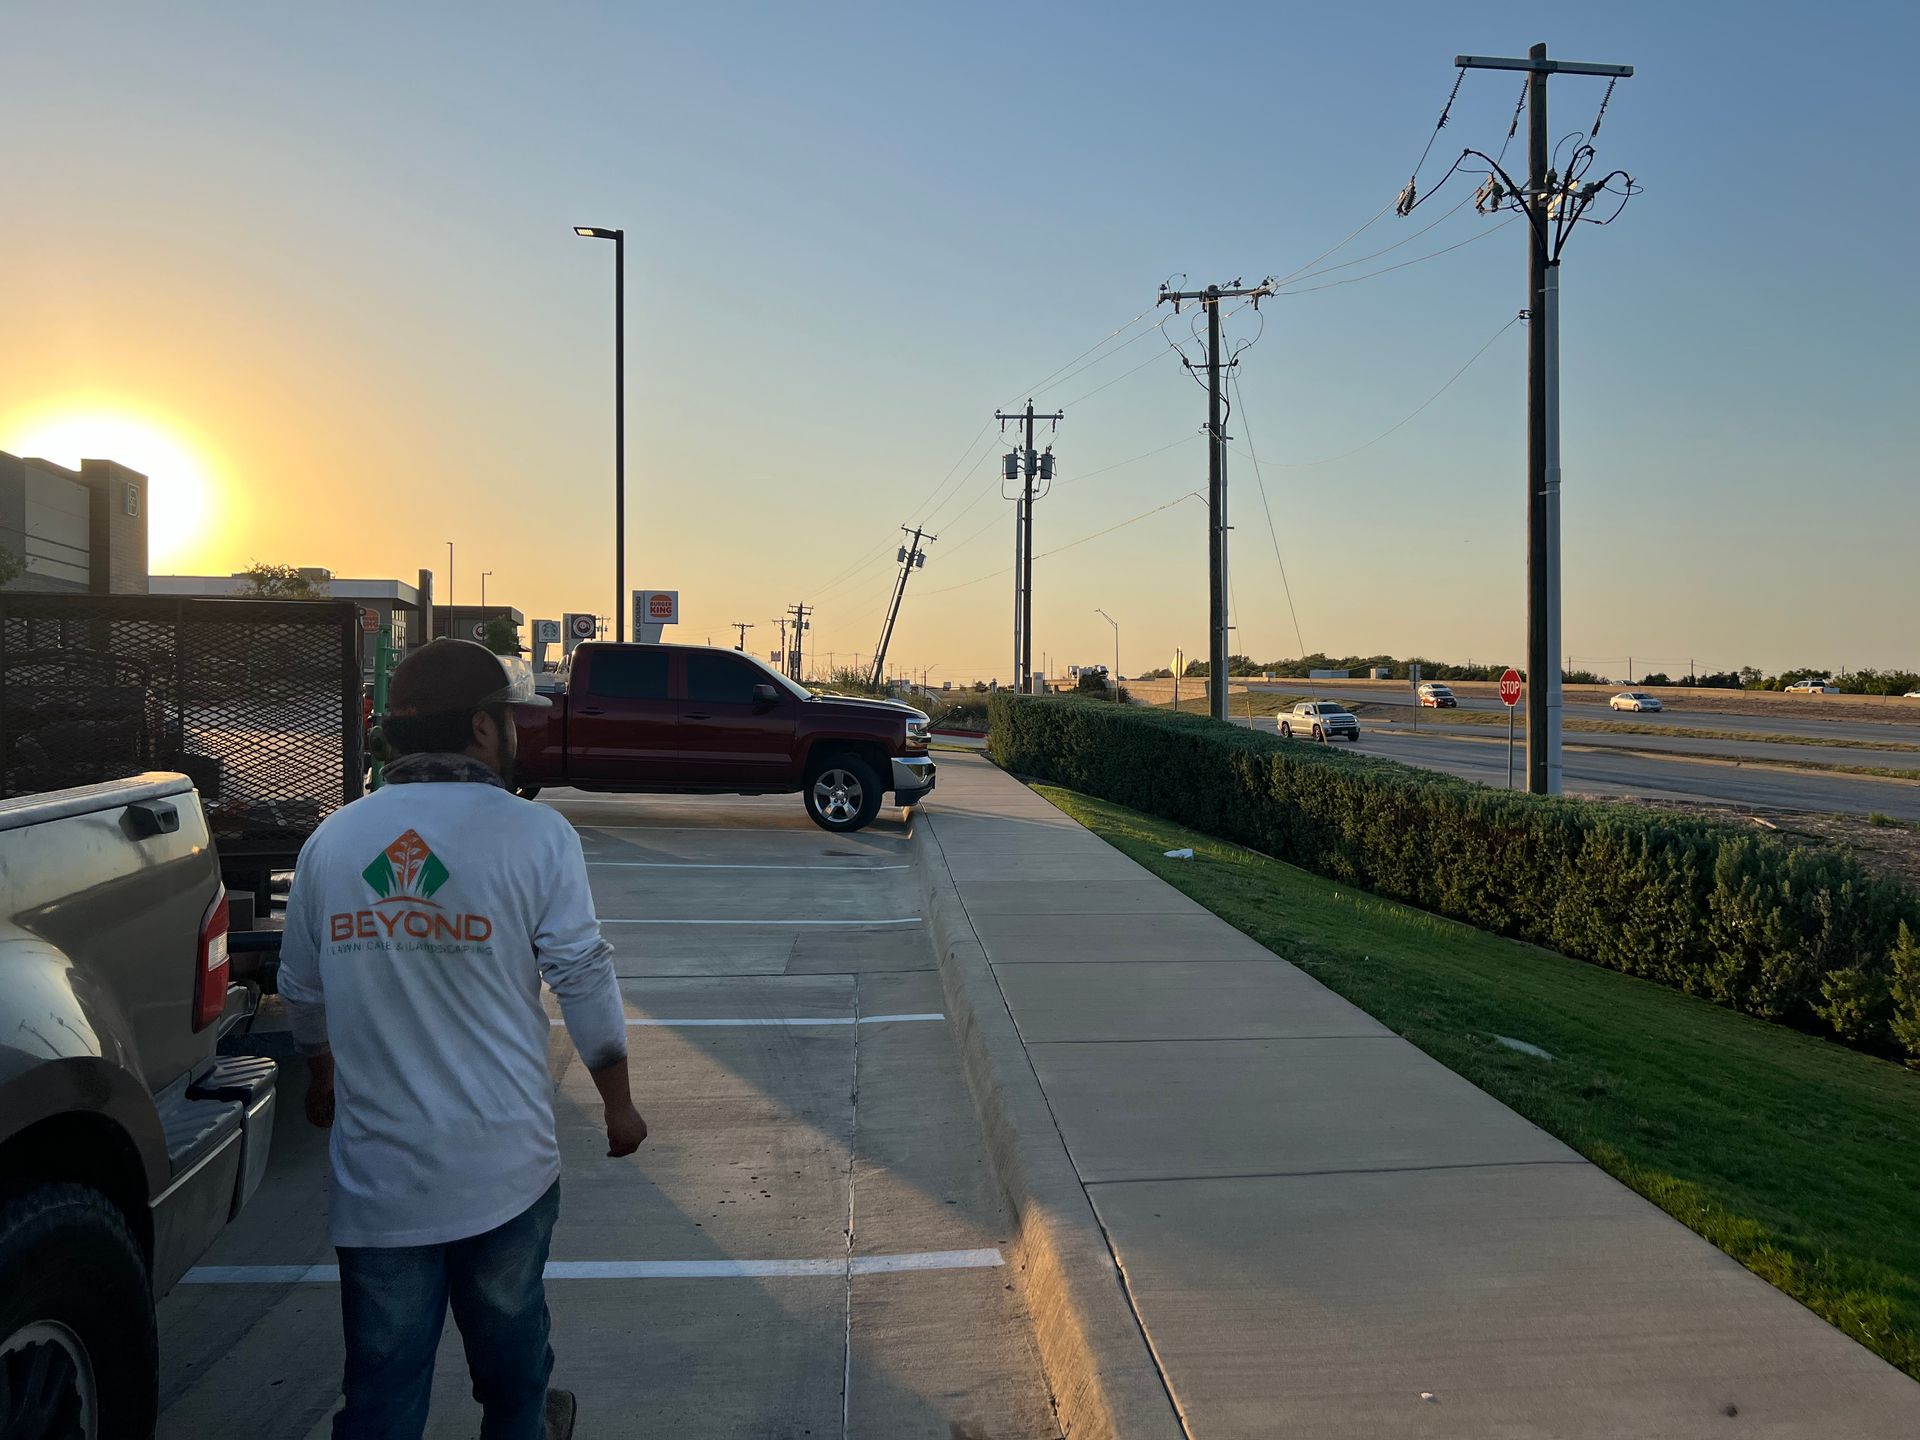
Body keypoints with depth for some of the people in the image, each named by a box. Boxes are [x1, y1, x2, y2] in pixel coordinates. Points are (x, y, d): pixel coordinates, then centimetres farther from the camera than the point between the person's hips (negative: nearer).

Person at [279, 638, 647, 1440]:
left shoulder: (332, 840, 0)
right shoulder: (532, 835, -12)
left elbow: (302, 990, 10)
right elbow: (583, 980, -10)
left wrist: (321, 1078, 29)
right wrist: (618, 1104, 4)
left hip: (377, 1171, 2)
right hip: (503, 1164, -2)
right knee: (508, 1342, 22)